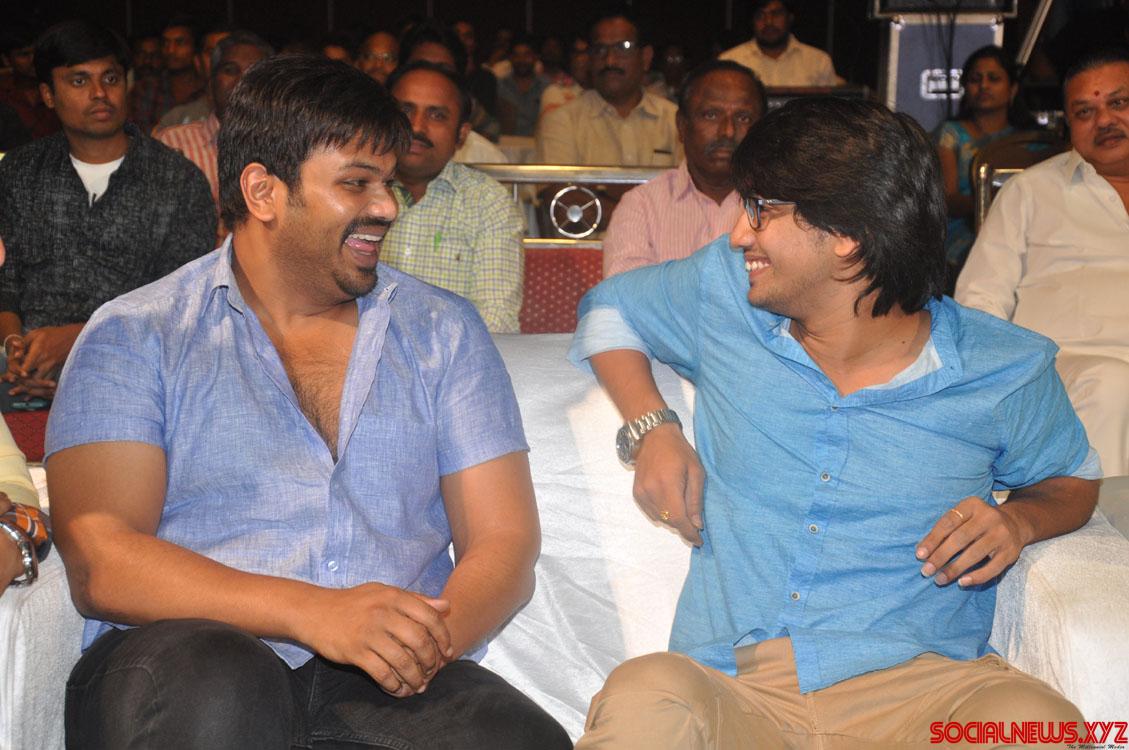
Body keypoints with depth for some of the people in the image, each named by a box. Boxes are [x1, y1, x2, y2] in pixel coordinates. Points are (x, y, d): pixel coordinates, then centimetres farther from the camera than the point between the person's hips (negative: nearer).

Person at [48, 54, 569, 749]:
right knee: (216, 684, -36)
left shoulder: (442, 330, 16)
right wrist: (313, 612, -20)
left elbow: (505, 543, 10)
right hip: (183, 666, 0)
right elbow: (99, 560, -6)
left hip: (386, 686, 1)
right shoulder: (135, 337, 7)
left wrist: (426, 639, -13)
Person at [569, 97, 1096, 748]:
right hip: (731, 688, -1)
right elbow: (608, 308, 26)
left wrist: (1020, 521, -2)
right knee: (642, 698, -37)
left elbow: (1074, 479, 22)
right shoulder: (724, 292, 8)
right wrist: (651, 428, 8)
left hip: (917, 688, 1)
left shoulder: (1005, 371, 5)